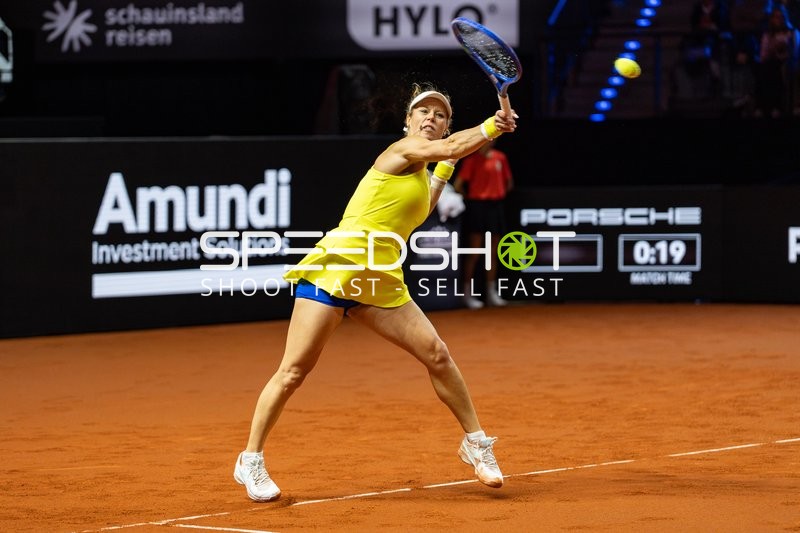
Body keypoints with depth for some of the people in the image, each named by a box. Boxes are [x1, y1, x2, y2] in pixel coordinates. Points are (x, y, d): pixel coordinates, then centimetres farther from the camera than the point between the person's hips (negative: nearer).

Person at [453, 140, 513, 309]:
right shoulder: (472, 160, -7)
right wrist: (470, 198, 0)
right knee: (474, 252, -5)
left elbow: (509, 182, 18)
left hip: (495, 205, 5)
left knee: (493, 252, 9)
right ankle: (468, 293, 0)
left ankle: (492, 292, 16)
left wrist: (498, 195, 9)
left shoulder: (500, 158, 8)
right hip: (477, 205, -5)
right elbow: (458, 185, -9)